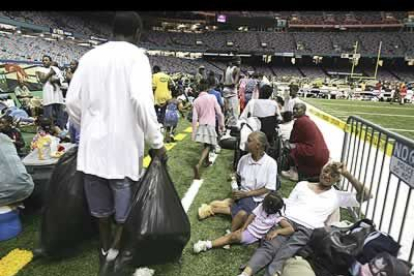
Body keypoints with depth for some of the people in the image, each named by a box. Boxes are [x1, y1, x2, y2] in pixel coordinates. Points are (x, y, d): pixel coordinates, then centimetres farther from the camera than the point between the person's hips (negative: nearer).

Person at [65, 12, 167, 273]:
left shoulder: (90, 56, 7)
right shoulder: (136, 56, -8)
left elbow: (73, 101, 6)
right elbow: (141, 100, -22)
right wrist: (157, 141, -14)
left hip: (93, 142, 6)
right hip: (123, 143, -5)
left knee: (100, 200, 20)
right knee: (125, 199, 13)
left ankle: (106, 246, 40)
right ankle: (115, 251, 22)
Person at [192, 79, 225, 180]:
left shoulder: (196, 101, -1)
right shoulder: (212, 97, -7)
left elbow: (194, 118, -2)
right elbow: (219, 113, -4)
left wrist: (194, 132, 3)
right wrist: (221, 124, 10)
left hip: (201, 125, 4)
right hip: (210, 125, -3)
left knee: (206, 145, 24)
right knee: (208, 146, -4)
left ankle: (207, 161, 38)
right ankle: (198, 165, -22)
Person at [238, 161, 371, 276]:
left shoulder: (338, 196, 17)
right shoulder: (302, 185, 19)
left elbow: (365, 195, 7)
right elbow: (287, 205, 14)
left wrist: (348, 175, 2)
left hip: (308, 229, -1)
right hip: (288, 220, 1)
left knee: (282, 256, -26)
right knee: (269, 247, -25)